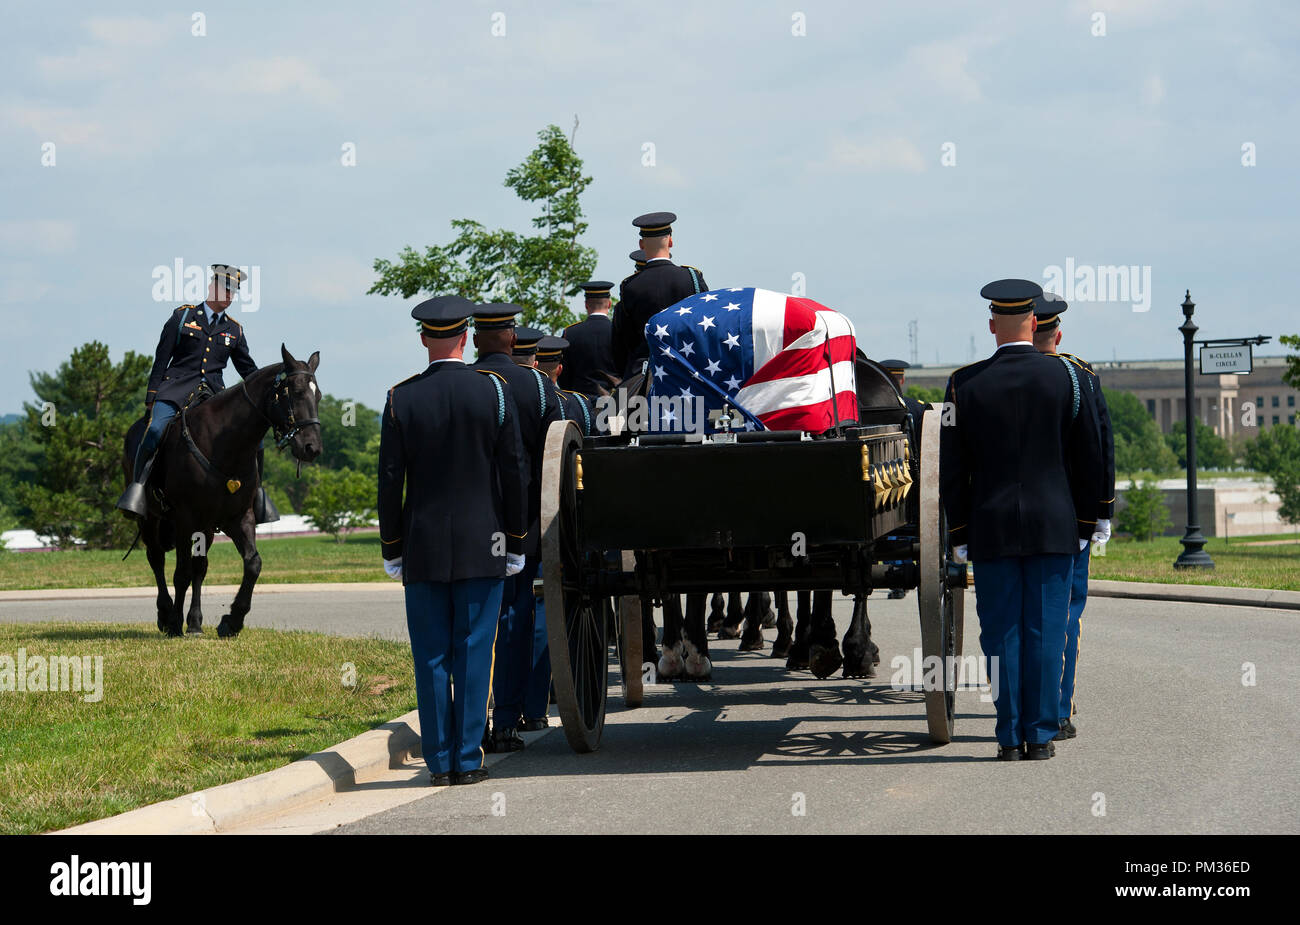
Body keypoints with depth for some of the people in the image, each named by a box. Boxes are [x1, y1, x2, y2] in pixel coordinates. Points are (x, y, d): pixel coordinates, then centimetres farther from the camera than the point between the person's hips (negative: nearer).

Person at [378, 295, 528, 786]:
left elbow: (390, 481, -1)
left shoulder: (401, 399, -2)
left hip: (423, 549, 1)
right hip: (482, 547, -1)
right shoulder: (493, 390, -3)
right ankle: (468, 759, 0)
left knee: (431, 656, 5)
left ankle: (440, 761, 5)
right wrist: (516, 542, 7)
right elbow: (514, 471, -1)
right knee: (474, 651, 2)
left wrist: (392, 549, 7)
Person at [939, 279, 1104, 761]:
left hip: (991, 528, 0)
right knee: (1045, 631, 3)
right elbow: (1087, 455, 4)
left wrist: (958, 533, 8)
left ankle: (1010, 738, 4)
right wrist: (1084, 522, 13)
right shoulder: (1064, 376, -1)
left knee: (1001, 632, 4)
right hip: (1053, 524, 0)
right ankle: (1041, 736, 2)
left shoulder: (965, 383, -2)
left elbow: (952, 468, 1)